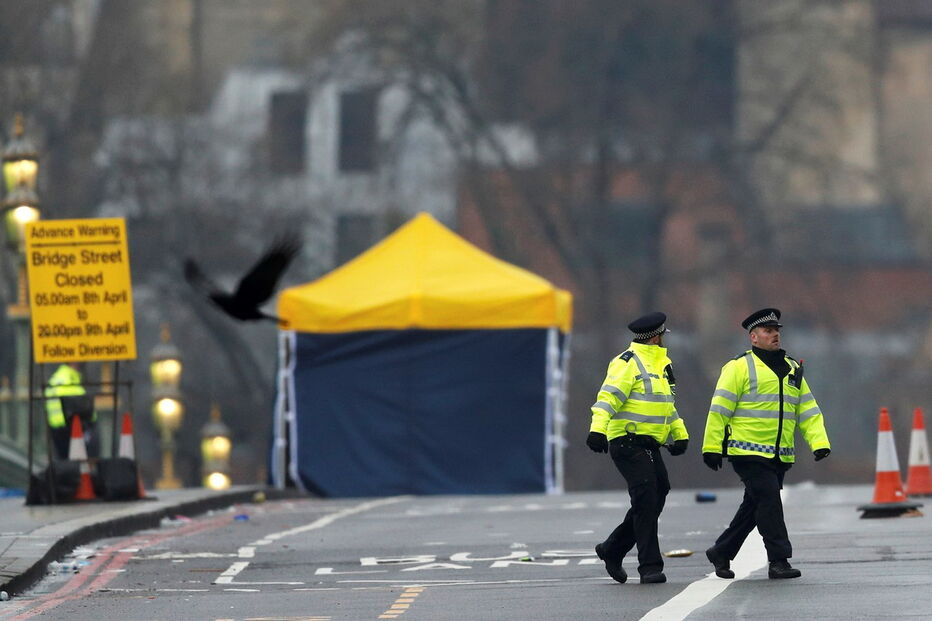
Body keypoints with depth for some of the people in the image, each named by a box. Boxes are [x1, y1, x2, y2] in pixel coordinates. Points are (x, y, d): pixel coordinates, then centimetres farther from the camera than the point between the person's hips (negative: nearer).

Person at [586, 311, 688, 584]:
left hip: (649, 446, 9)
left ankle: (613, 550, 22)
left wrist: (680, 434, 28)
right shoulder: (628, 362, -10)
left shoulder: (660, 363, 20)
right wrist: (598, 428, -34)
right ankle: (650, 566, -12)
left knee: (658, 495, 8)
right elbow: (609, 396, -21)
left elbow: (665, 403, 32)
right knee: (645, 500, -14)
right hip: (628, 442, -9)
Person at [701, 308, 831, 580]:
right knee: (769, 501, -14)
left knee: (754, 508, 11)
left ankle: (721, 553, 25)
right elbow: (720, 409, -6)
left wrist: (819, 442, 0)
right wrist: (712, 447, -10)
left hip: (780, 456, 7)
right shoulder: (739, 367, -3)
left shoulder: (792, 370, 17)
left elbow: (808, 410, 14)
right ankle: (779, 560, -11)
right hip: (748, 452, -7)